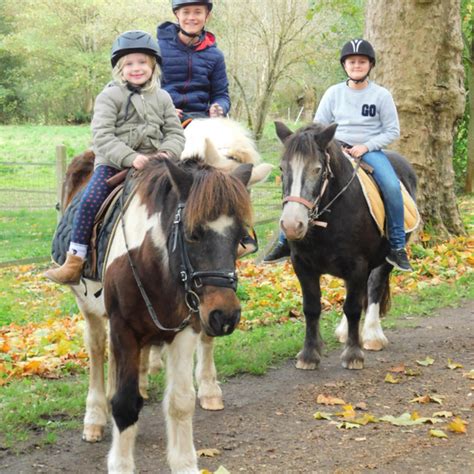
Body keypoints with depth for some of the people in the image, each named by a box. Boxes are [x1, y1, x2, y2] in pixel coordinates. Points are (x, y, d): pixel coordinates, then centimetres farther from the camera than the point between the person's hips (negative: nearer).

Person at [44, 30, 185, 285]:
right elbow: (102, 136, -12)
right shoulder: (109, 96, -2)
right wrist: (130, 158, -25)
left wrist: (167, 153, -13)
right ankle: (74, 261, -16)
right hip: (113, 163, -3)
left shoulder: (162, 98, 12)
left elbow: (175, 133, 11)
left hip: (153, 163, 3)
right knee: (90, 201, -22)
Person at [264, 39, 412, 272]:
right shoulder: (333, 93, 6)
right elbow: (318, 127, 11)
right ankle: (286, 241, -5)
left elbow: (392, 131, 1)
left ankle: (397, 248, -14)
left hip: (370, 150, -2)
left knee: (392, 187, -28)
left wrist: (366, 146, -13)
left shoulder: (381, 95, 1)